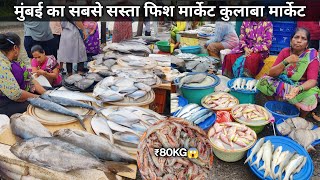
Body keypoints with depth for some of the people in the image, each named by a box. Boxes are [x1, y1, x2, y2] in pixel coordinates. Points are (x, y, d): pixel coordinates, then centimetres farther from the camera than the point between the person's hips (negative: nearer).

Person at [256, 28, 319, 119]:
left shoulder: (312, 56, -11)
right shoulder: (285, 52, -5)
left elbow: (312, 81, -23)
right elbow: (271, 73, -11)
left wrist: (298, 89, -44)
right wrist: (286, 62, -27)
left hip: (301, 87, -1)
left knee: (310, 96, -34)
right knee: (264, 81, -24)